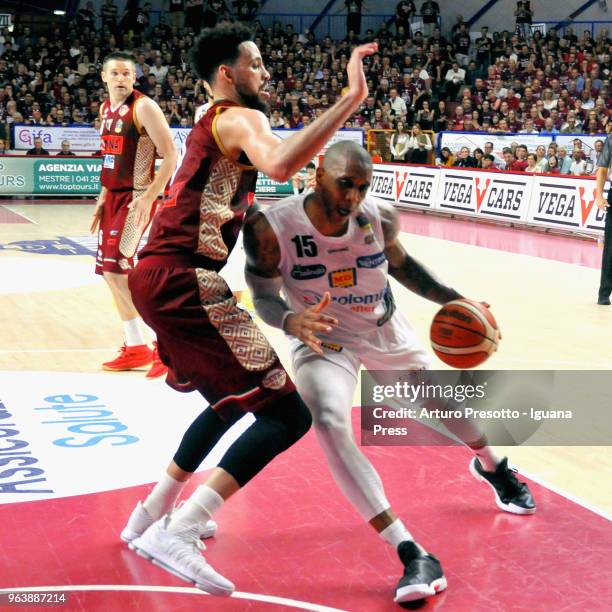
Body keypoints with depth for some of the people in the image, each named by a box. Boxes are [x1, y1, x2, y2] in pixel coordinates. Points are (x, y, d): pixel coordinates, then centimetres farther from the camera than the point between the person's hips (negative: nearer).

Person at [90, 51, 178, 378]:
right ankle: (135, 348, 19)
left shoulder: (144, 107, -13)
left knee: (116, 267, -16)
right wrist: (103, 198, 16)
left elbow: (171, 155, -17)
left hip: (136, 198, -9)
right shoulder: (105, 108, 12)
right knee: (109, 271, 9)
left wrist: (149, 197, -24)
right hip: (114, 196, 9)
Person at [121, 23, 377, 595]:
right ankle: (176, 534, -18)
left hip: (156, 274, 10)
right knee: (287, 413, -11)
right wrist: (351, 98, -29)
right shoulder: (240, 118, -6)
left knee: (232, 400, 28)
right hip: (184, 279, -10)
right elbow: (279, 165, -29)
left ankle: (151, 515, 32)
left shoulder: (209, 125, 24)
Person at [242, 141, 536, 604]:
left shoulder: (380, 218, -22)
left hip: (385, 330, 3)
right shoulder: (271, 227, -30)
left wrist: (453, 300, -12)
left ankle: (492, 466, 58)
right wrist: (290, 320, -42)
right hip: (322, 339, -3)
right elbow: (263, 296, -19)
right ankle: (414, 556, -29)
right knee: (331, 425, -30)